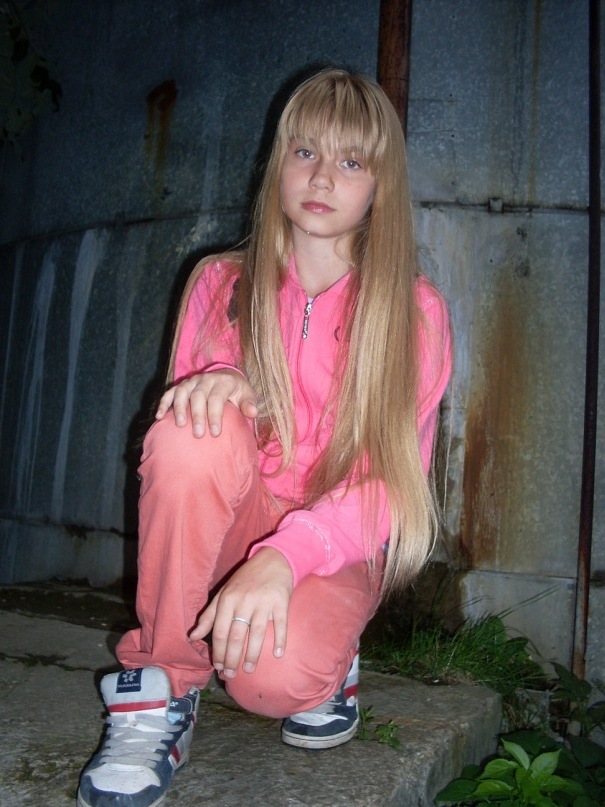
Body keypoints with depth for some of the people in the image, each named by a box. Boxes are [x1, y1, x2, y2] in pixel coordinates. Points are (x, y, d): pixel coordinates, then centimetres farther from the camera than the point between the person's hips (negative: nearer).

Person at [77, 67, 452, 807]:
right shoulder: (221, 283, 3)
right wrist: (215, 382, -22)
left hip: (337, 547, -1)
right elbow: (184, 427, 4)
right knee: (199, 428, -31)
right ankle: (159, 688, -15)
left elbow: (393, 481, -11)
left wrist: (286, 554, -29)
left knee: (273, 673, -33)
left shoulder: (414, 311, -4)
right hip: (227, 527, 2)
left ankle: (327, 667, 7)